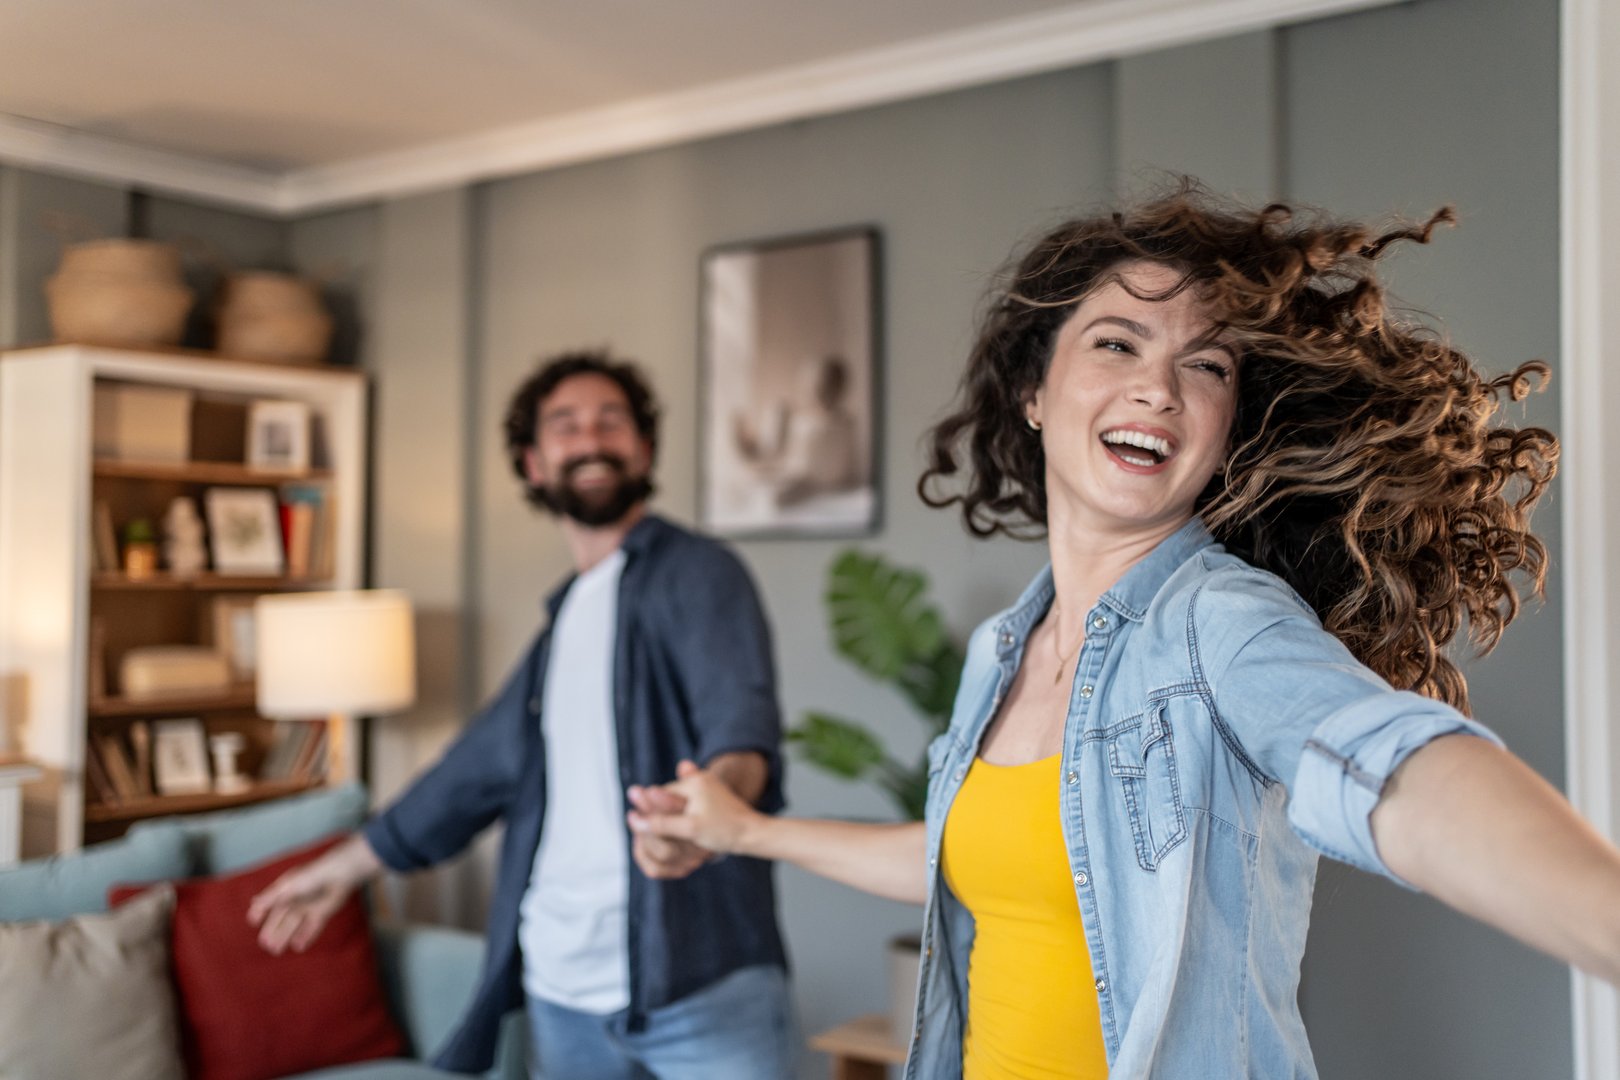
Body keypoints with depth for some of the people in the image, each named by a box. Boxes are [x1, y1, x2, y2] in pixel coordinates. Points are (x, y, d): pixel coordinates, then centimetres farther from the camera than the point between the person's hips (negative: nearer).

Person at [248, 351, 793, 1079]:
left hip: (701, 987, -6)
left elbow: (741, 719, -22)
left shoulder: (696, 573, -4)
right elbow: (482, 766, 25)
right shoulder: (564, 621, 17)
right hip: (564, 994, 6)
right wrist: (345, 866, 30)